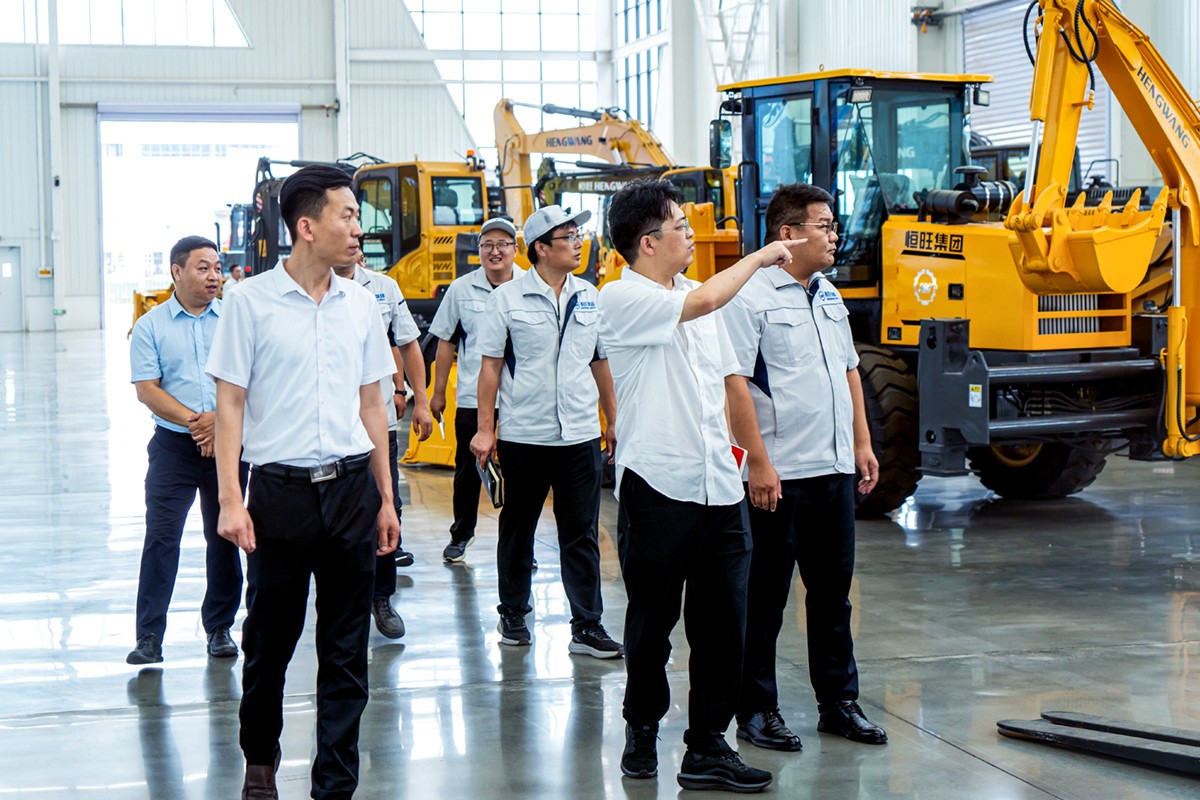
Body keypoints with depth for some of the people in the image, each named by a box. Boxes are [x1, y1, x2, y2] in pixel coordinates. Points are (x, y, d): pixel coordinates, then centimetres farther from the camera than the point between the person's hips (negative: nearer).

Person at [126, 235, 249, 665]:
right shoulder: (151, 325, 2)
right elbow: (146, 389, -5)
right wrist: (193, 420, -15)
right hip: (174, 447, -2)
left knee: (224, 537, 8)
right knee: (161, 537, -6)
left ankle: (220, 627, 20)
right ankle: (149, 636, -1)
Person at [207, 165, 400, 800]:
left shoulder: (360, 305, 9)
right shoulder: (252, 301, -4)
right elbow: (230, 403, -4)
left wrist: (385, 498, 12)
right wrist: (230, 500, -11)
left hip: (350, 487, 3)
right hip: (281, 490, -3)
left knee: (346, 650, 5)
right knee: (270, 640, 8)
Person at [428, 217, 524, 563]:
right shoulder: (461, 289, 3)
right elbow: (446, 343, 8)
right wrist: (438, 392, 8)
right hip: (472, 397, 1)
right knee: (468, 471, 11)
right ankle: (461, 534, 27)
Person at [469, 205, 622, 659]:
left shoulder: (589, 298, 8)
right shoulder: (507, 298, -3)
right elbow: (490, 365, -1)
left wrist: (613, 419, 15)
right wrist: (484, 429, -5)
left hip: (580, 434, 2)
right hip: (523, 434, -2)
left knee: (582, 533, 2)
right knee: (518, 528, 11)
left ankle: (587, 628, 5)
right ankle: (513, 614, 26)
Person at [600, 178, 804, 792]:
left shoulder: (698, 296, 15)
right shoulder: (623, 299, -9)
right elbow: (705, 302, -23)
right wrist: (759, 257, -8)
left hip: (718, 487, 6)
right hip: (657, 488, -6)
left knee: (723, 622, 3)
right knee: (652, 621, 7)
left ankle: (707, 748, 10)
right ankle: (642, 727, 28)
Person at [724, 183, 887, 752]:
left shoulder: (829, 296, 15)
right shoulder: (749, 297, -11)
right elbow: (735, 383, -15)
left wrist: (862, 443, 17)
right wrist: (759, 463, -19)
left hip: (834, 469, 8)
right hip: (779, 474, -8)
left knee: (833, 591, 13)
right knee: (765, 597, 1)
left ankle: (839, 702, 23)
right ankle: (756, 711, 10)